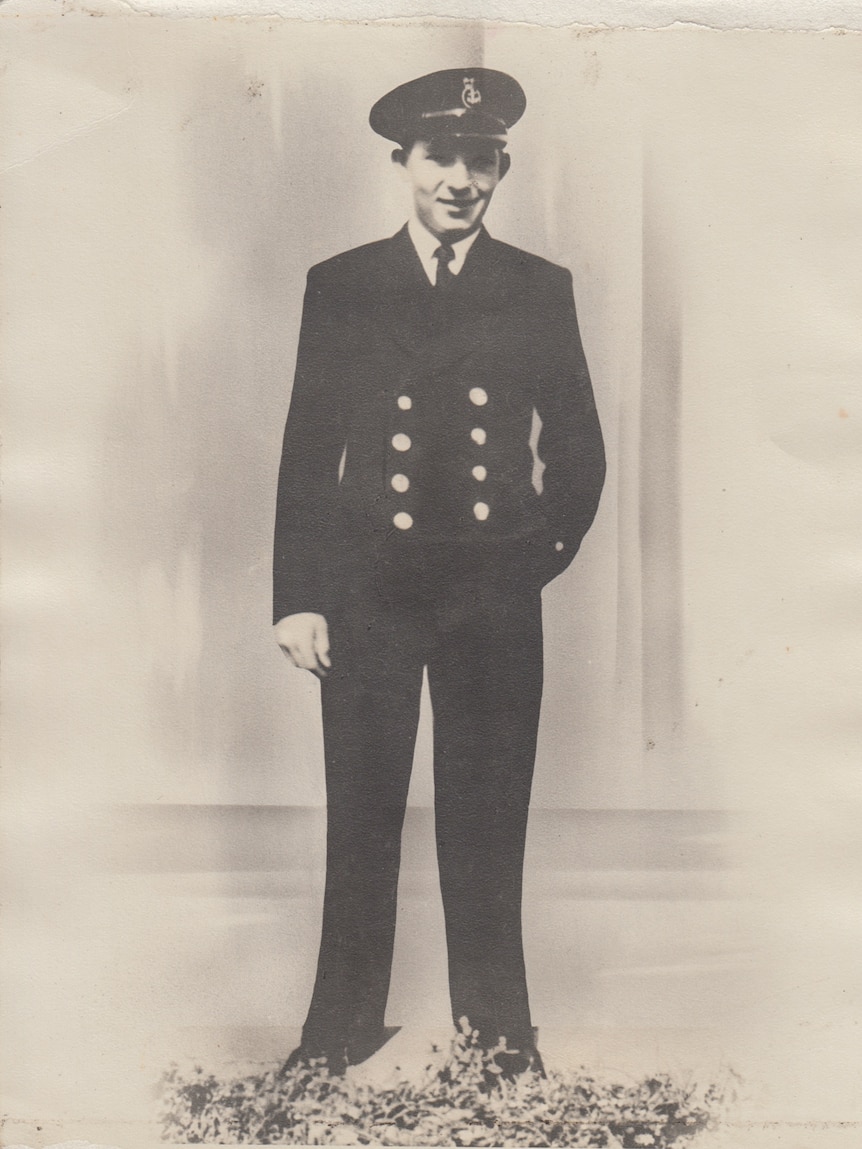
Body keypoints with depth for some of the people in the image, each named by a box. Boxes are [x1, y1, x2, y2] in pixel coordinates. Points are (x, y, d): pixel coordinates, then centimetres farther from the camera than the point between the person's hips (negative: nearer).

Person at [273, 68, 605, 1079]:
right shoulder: (339, 286, 7)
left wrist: (545, 552, 5)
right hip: (369, 587, 0)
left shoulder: (541, 290, 8)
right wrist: (297, 598, 0)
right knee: (360, 814, 6)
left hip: (495, 590, 0)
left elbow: (578, 447, 14)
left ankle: (496, 1019, 24)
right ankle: (345, 1019, 22)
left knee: (489, 816, 7)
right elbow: (307, 451, 4)